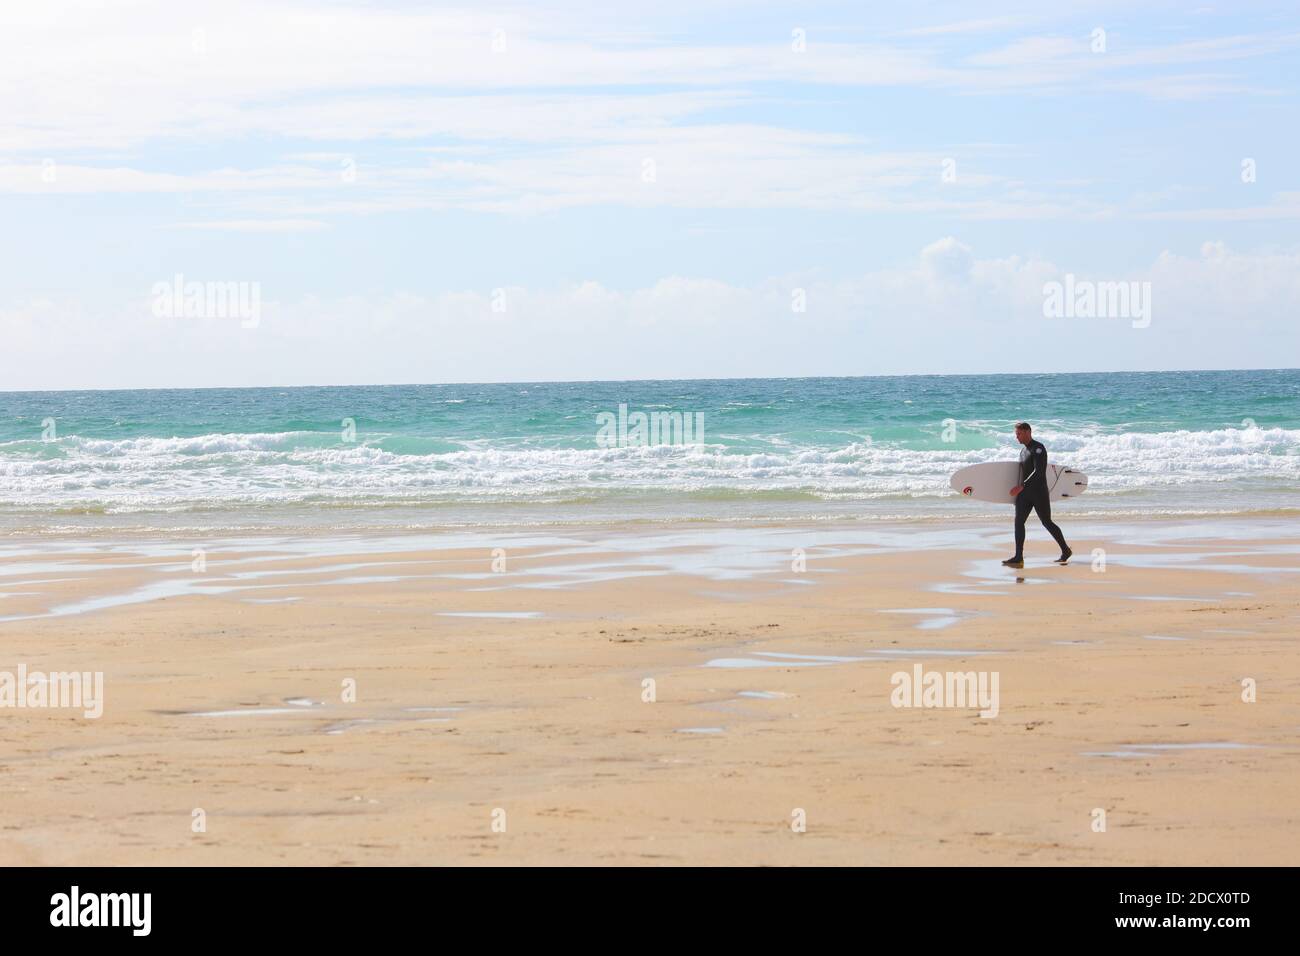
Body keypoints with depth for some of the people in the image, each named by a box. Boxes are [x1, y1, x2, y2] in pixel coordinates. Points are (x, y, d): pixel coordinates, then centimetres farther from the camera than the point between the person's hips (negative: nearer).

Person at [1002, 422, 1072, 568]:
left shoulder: (1038, 448, -12)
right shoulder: (1023, 451, 15)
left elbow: (1038, 471, -22)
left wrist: (1021, 486, -28)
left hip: (1039, 492, -8)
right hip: (1024, 493, 8)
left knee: (1047, 522, 2)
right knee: (1018, 522, -6)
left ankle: (1065, 550, 19)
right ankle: (1018, 557, -10)